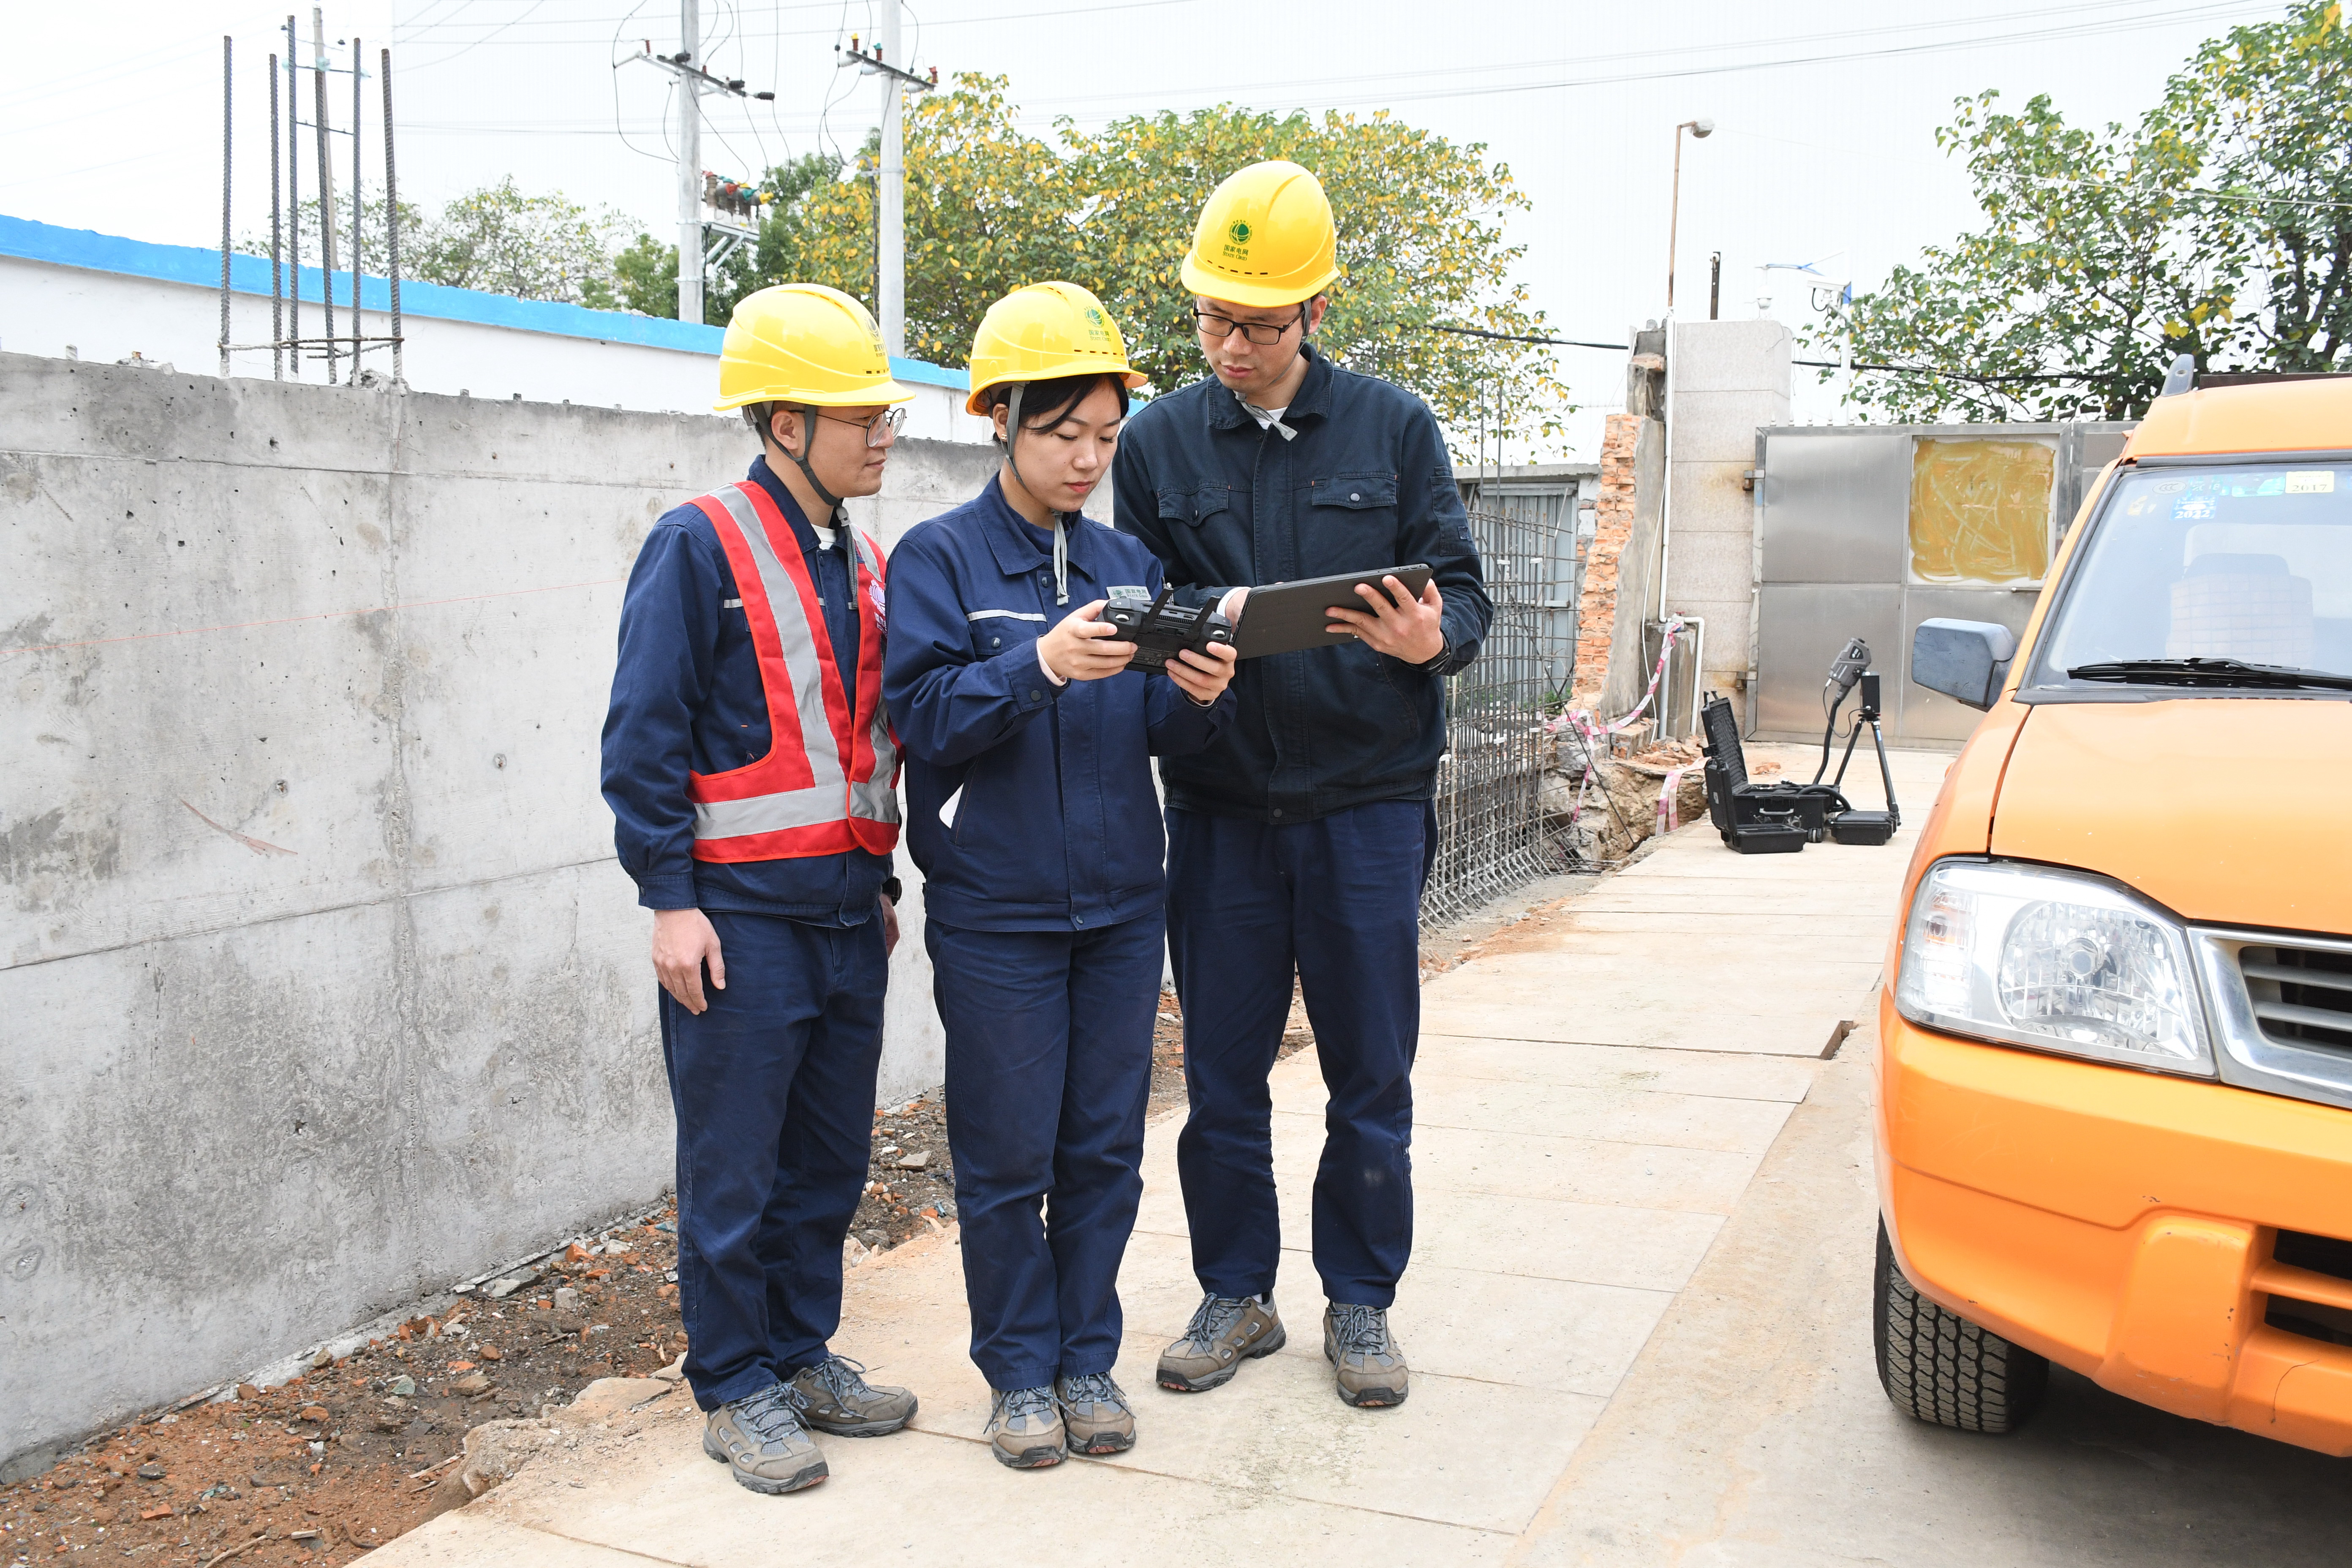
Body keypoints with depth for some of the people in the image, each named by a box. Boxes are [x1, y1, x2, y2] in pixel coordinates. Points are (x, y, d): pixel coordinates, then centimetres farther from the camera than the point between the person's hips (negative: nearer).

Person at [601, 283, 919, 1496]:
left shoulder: (862, 565, 13)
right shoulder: (698, 548, -9)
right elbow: (643, 737, -11)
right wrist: (670, 899, -14)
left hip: (845, 913, 7)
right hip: (740, 917, -7)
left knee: (829, 1159, 15)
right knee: (733, 1171, 4)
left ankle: (801, 1357, 30)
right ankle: (735, 1392, 19)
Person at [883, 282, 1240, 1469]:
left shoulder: (1127, 564, 9)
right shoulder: (938, 558, -4)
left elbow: (1164, 737, 8)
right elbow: (924, 717, -14)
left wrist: (1198, 695, -14)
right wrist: (1040, 667, -28)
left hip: (1120, 906, 4)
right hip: (995, 914, -4)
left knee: (1106, 1148, 11)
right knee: (1007, 1157, 5)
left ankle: (1087, 1356, 27)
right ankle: (1019, 1370, 23)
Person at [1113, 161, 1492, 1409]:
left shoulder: (1393, 428, 4)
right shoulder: (1159, 441, 6)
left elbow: (1464, 592, 3)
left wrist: (1431, 639, -20)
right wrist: (1210, 615, -14)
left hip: (1368, 802, -1)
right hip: (1217, 805, 1)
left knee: (1371, 1075, 7)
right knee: (1221, 1071, 9)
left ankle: (1360, 1301, 24)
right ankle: (1236, 1293, 26)